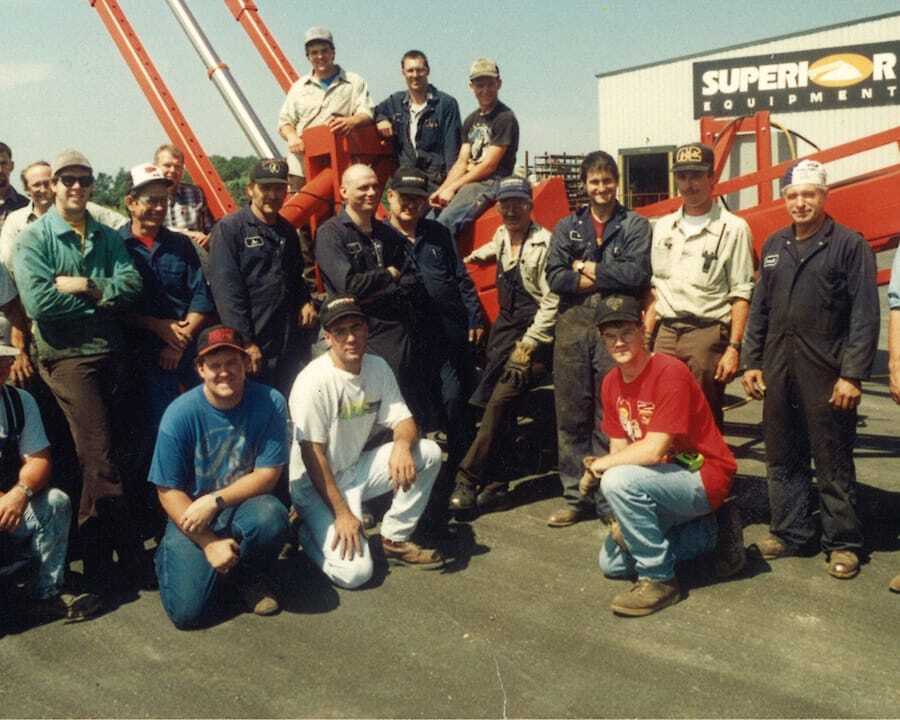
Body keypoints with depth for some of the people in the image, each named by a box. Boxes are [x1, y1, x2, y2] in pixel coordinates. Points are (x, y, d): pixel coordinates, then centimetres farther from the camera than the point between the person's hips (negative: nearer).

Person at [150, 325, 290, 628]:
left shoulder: (270, 403, -14)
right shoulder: (180, 414, -16)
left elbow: (267, 475, -12)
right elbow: (168, 491, -11)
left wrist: (215, 501, -23)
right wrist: (209, 543, -17)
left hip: (244, 503, 1)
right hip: (191, 514, -1)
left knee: (271, 517, -35)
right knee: (188, 611, -16)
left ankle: (251, 576, 0)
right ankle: (173, 554, 20)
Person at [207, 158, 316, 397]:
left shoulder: (287, 231, 15)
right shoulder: (229, 228, -6)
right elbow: (226, 291, -13)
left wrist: (305, 302, 8)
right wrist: (245, 342, -18)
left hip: (289, 346, 6)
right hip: (252, 346, -6)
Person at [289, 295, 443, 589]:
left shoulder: (378, 367, -1)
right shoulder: (314, 381, -22)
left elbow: (403, 420, 0)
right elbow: (312, 455, -21)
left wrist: (402, 445, -25)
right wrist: (342, 513, -21)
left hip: (356, 470, 7)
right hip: (316, 484, -7)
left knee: (429, 452, -11)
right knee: (354, 572, -21)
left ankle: (395, 539, 2)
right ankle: (309, 529, 10)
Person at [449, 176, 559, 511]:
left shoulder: (544, 243, -13)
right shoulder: (502, 235, 11)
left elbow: (552, 301, -15)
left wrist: (528, 344, -17)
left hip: (534, 332, -8)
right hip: (505, 326, 8)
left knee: (499, 400, -18)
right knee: (491, 402, 1)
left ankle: (468, 479, -14)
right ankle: (496, 484, 9)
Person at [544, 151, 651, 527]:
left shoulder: (635, 225, 8)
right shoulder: (567, 227, 15)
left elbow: (638, 273, -8)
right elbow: (554, 277, 1)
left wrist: (589, 269, -3)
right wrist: (610, 278, -7)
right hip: (573, 327, 3)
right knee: (571, 415, 4)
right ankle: (575, 497, 14)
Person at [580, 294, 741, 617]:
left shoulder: (670, 373, -23)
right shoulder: (611, 383, 2)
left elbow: (653, 450, -28)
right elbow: (619, 449, 3)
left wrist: (598, 466, -17)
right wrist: (623, 516, -7)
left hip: (704, 478, -9)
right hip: (666, 478, 9)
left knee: (619, 480, -33)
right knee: (612, 562, 10)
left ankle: (659, 579, -15)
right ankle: (708, 536, 21)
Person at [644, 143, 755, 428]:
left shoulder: (733, 228, -2)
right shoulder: (663, 227, 14)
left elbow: (741, 295, -5)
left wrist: (734, 348, -12)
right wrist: (645, 337, 11)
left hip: (707, 334, -4)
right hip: (666, 333, 5)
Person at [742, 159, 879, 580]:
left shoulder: (848, 245, -4)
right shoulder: (774, 246, 14)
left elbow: (864, 315, -9)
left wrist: (852, 375, -14)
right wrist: (752, 362, 11)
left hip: (825, 372, -5)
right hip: (778, 370, 6)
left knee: (833, 462, 3)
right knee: (782, 458, 11)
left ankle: (842, 543, 14)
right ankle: (789, 532, 24)